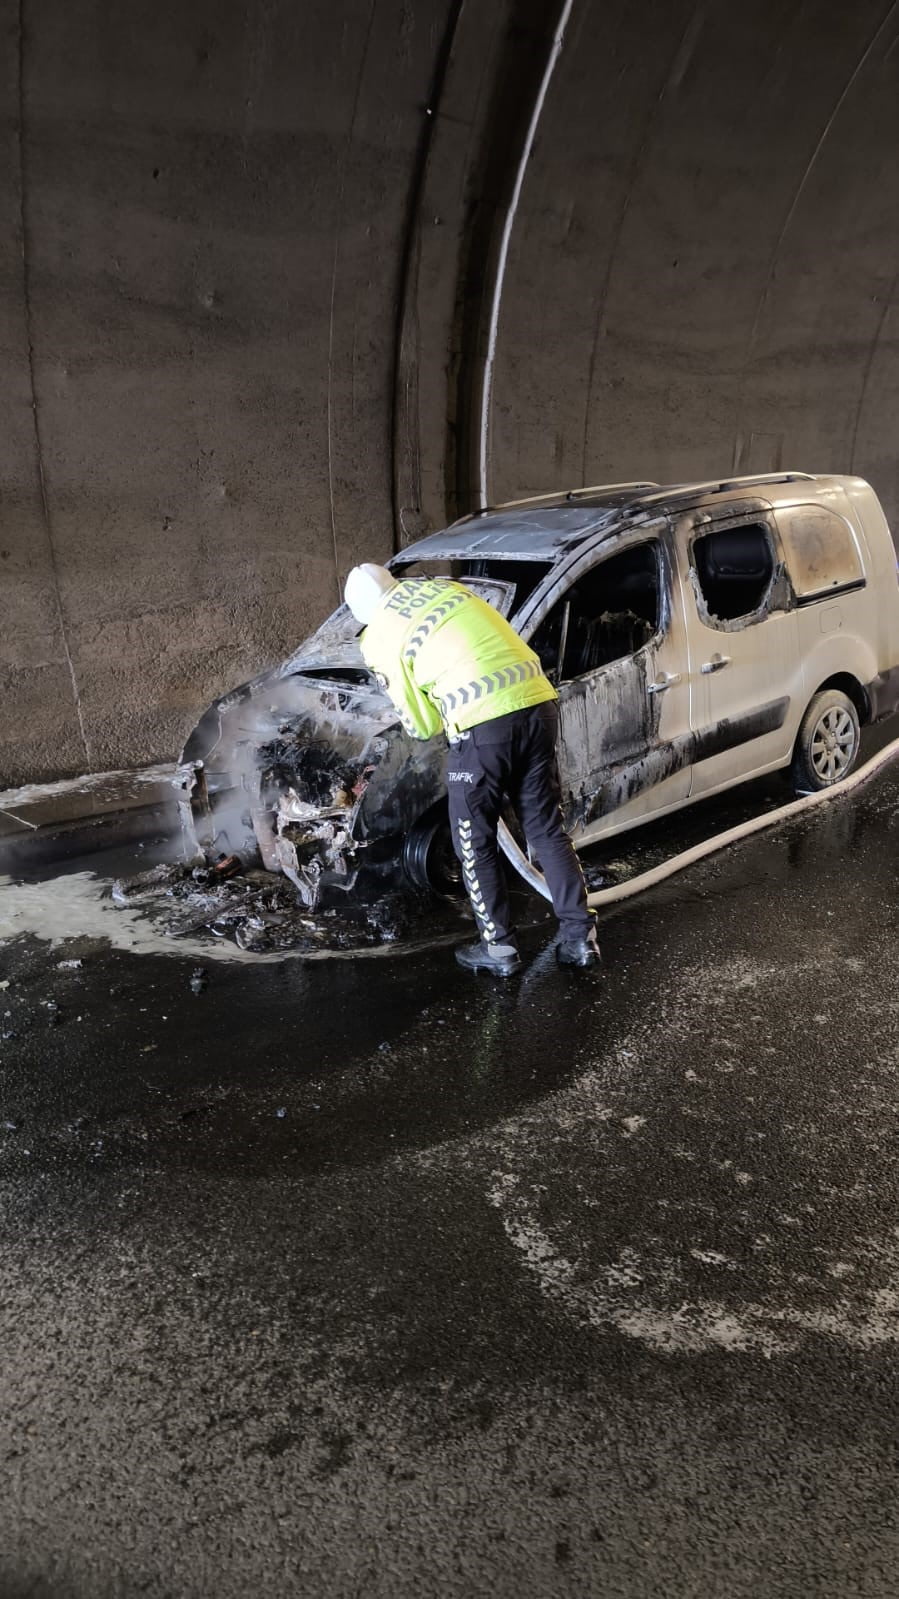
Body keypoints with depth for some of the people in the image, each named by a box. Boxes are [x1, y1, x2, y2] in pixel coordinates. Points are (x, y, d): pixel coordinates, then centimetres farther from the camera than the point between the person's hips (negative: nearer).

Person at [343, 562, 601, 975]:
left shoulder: (378, 638, 6)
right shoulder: (446, 587, 21)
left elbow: (422, 726, 9)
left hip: (482, 725, -6)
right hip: (537, 703, 6)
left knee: (475, 844, 13)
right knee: (548, 830, 16)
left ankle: (499, 946, 22)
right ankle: (580, 937, 21)